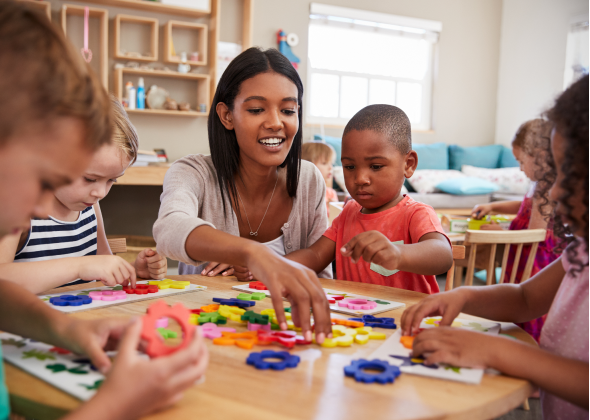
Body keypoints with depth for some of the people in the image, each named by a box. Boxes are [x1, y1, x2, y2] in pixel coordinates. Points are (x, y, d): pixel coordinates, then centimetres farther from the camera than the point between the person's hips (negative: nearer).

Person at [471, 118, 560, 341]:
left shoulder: (546, 190, -21)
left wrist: (500, 232, -7)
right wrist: (492, 206, 22)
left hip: (535, 271, -10)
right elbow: (527, 206, 31)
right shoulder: (542, 186, 10)